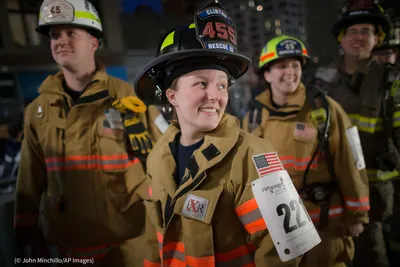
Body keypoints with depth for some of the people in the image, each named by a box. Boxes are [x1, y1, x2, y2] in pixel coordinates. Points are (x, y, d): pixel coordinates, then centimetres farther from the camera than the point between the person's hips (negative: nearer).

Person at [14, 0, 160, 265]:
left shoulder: (127, 96, -8)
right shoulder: (38, 111, 2)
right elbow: (31, 182, 8)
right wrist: (30, 236, 10)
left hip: (128, 240, -3)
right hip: (69, 245, 3)